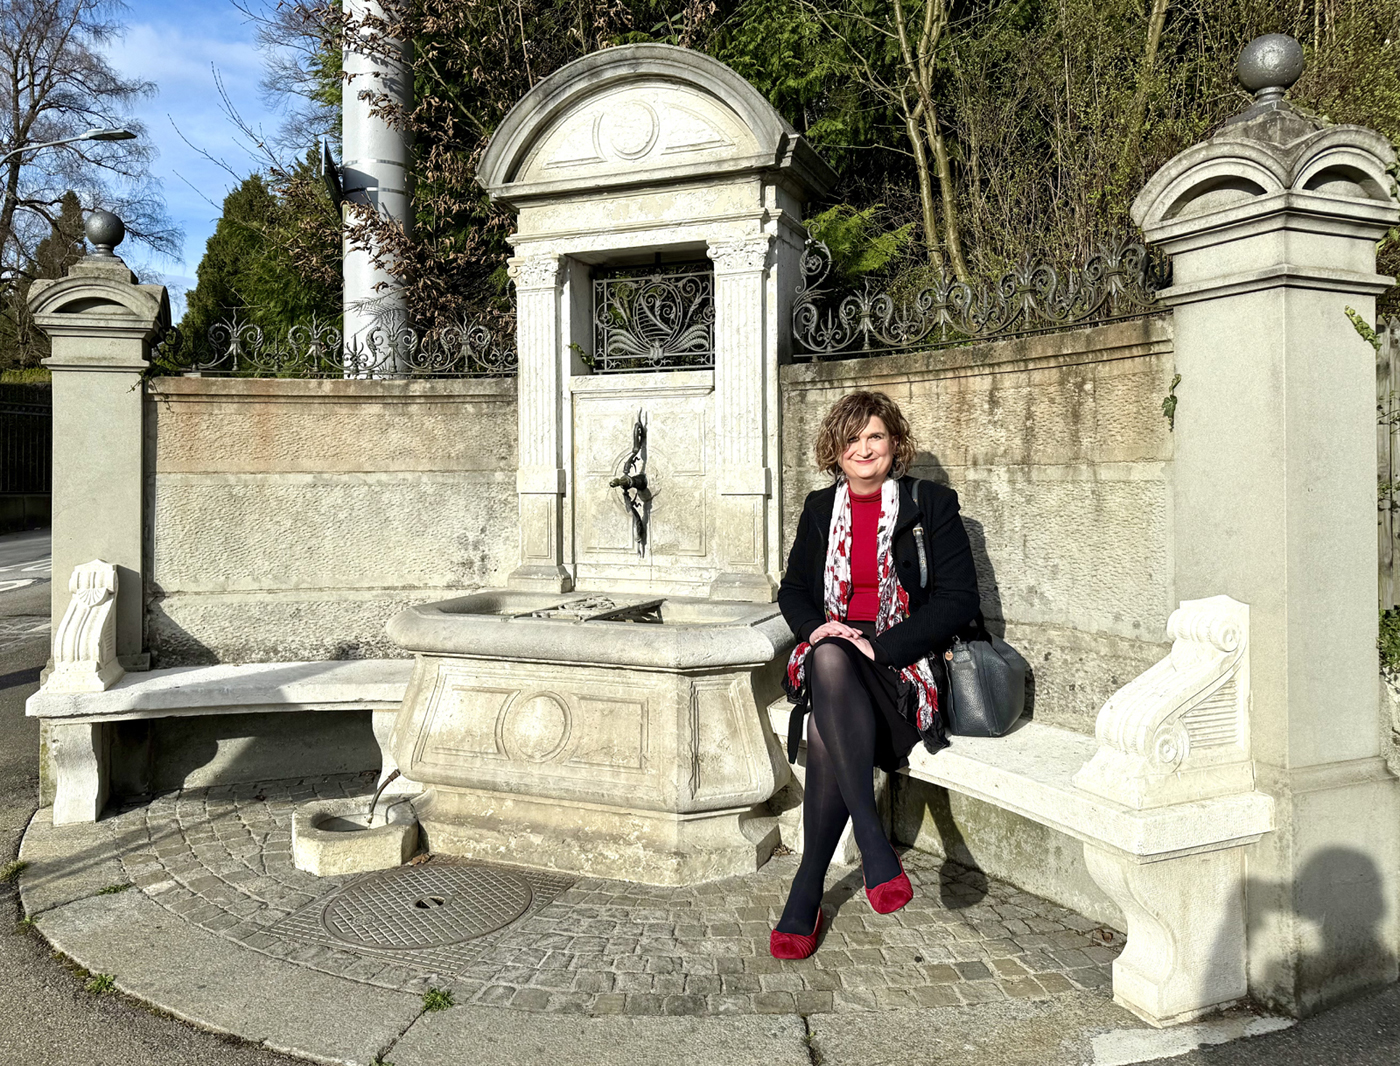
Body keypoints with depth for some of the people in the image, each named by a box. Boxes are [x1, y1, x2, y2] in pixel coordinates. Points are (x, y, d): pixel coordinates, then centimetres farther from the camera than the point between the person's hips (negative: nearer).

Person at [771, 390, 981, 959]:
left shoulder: (931, 504, 3)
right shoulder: (820, 508, 16)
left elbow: (959, 599, -4)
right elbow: (793, 589, 20)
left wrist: (878, 647, -15)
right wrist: (817, 628, -5)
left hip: (904, 659, -3)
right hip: (830, 650, 3)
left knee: (826, 729, -34)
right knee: (829, 657, -37)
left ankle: (806, 895, -27)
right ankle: (876, 851, -39)